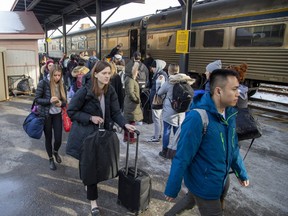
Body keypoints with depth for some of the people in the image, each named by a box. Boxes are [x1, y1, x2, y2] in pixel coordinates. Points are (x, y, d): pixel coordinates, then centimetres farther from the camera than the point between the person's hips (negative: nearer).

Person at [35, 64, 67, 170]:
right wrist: (49, 100, -28)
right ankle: (50, 159, 31)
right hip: (46, 115, -3)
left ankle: (55, 151, 37)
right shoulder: (43, 83, -13)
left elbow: (64, 101, 6)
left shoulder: (61, 85, 0)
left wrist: (61, 103, -18)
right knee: (48, 138, 9)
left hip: (57, 115, 3)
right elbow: (37, 99, -11)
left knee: (58, 138, 2)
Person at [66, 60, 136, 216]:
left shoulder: (110, 91, -6)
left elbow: (115, 112, -6)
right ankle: (93, 200, 19)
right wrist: (90, 118, -21)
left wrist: (125, 124, -22)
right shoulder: (85, 91, -20)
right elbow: (71, 111, -13)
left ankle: (89, 184, 49)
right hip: (87, 134, -5)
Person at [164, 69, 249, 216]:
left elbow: (233, 148, 10)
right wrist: (172, 189, -17)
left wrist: (241, 173, 18)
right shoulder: (198, 118, -28)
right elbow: (182, 158, -23)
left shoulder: (230, 113, -3)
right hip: (204, 185, -7)